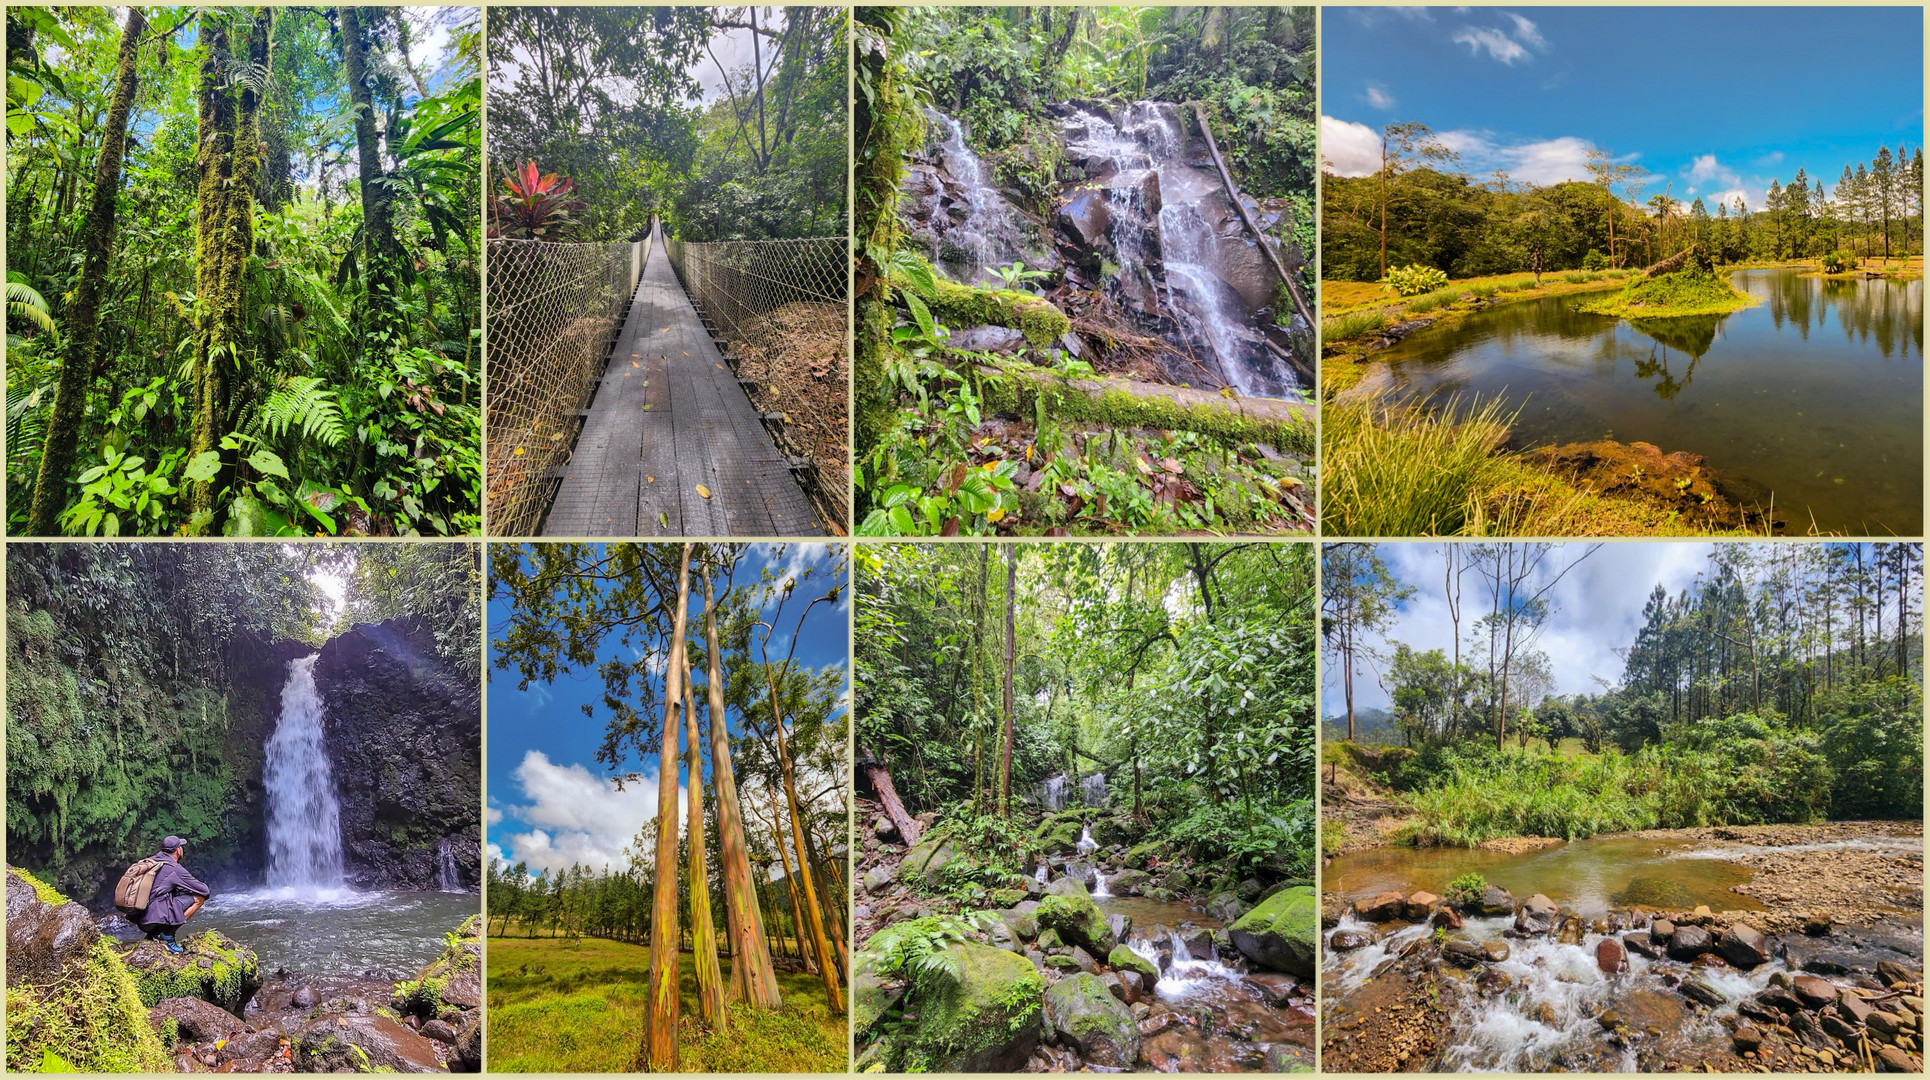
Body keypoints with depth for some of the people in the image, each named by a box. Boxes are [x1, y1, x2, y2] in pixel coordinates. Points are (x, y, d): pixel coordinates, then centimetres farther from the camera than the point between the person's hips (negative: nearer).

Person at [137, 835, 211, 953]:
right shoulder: (174, 868, -10)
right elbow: (205, 891, -5)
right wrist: (208, 891, 19)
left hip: (139, 918, 8)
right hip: (154, 916, -8)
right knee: (199, 897, -4)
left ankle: (153, 934, 13)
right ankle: (167, 935, -5)